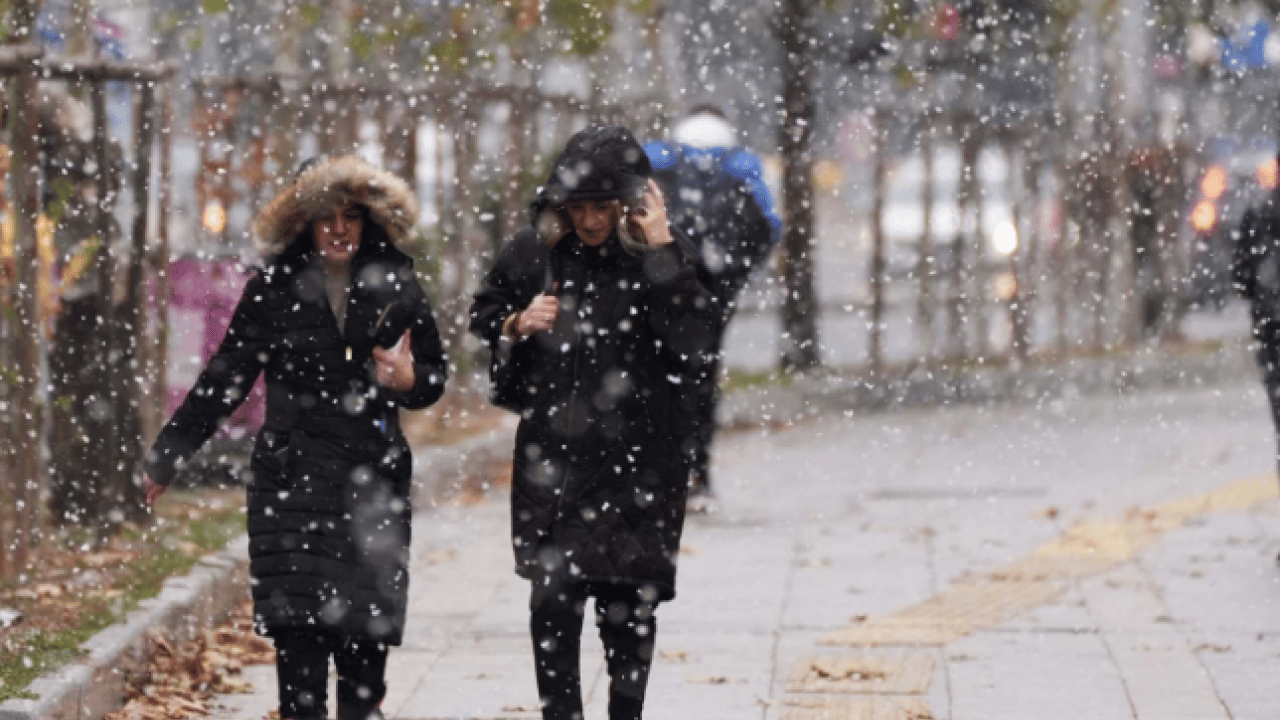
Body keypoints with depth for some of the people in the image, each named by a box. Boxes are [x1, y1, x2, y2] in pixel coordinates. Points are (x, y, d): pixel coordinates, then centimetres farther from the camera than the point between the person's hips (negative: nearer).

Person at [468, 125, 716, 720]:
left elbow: (690, 340, -20)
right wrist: (516, 325, -6)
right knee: (552, 600, -5)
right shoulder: (535, 251, 1)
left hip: (638, 458, -1)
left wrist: (661, 248, -22)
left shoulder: (663, 255, -5)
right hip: (551, 453, 1)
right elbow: (483, 314, 16)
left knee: (628, 604, 7)